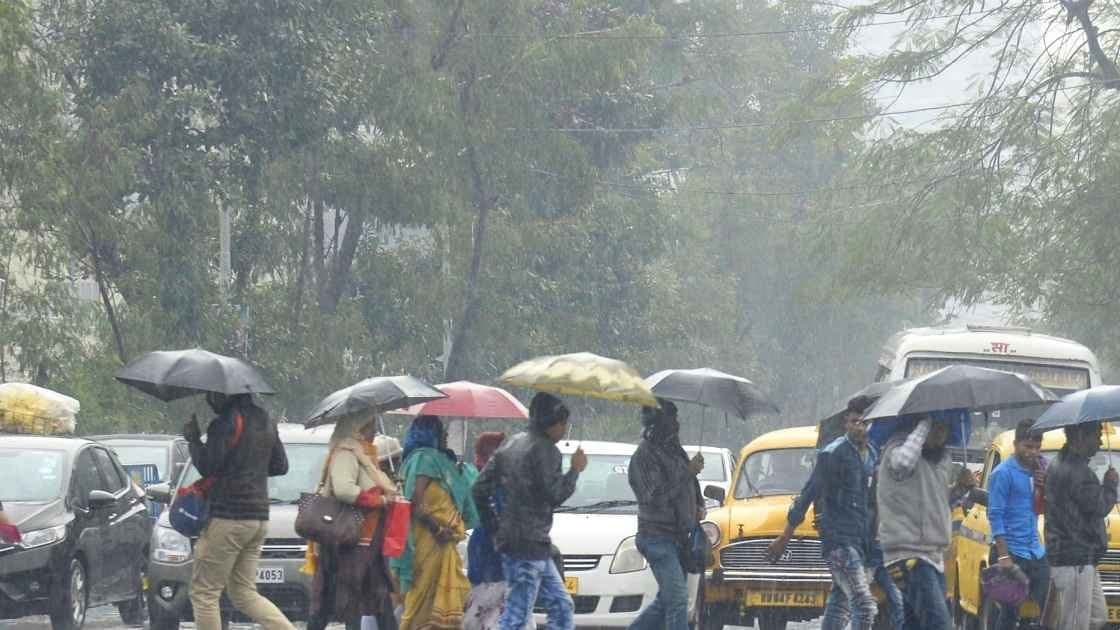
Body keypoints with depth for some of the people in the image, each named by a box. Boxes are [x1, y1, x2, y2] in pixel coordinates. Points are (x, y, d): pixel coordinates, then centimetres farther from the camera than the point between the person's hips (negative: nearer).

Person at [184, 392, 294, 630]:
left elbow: (207, 466, -16)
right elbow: (280, 466, 19)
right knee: (244, 594, 13)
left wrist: (193, 438, -2)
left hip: (229, 516, -8)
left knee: (204, 592, -1)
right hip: (260, 517, 8)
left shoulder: (224, 424, -12)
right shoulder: (265, 421, 13)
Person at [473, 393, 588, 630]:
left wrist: (494, 526, 20)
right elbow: (554, 494, -18)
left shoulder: (512, 444, 14)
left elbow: (480, 488, 14)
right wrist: (575, 470, -4)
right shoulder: (545, 450, -13)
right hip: (530, 544, -10)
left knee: (562, 607, 15)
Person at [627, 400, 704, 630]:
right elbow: (656, 496, -22)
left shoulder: (672, 449, 14)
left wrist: (699, 506, 10)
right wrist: (689, 471, -21)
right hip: (658, 537, -9)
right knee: (677, 598, -13)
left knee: (667, 600, 13)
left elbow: (688, 487, 29)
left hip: (679, 535, 9)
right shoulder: (645, 455, -14)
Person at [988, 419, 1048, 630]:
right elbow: (995, 515, -11)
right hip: (1013, 553, -6)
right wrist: (1003, 555, -17)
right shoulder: (1003, 473, -7)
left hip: (1037, 553, 6)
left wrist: (1043, 484, -2)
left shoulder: (1035, 469, 13)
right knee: (1009, 612, -3)